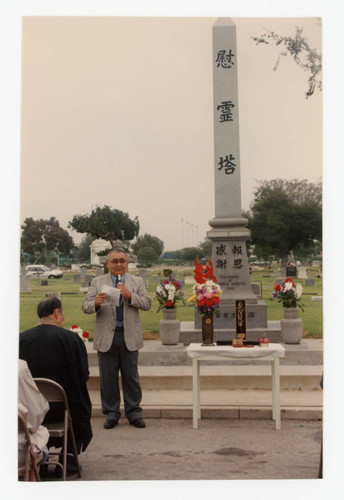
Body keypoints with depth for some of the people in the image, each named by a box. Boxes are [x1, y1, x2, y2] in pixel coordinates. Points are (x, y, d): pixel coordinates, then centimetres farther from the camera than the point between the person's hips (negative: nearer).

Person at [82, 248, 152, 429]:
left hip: (129, 337, 0)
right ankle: (111, 413, 18)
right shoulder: (97, 282, 7)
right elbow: (85, 307, -1)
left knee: (131, 377, 7)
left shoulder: (137, 282, 9)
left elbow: (147, 304, -2)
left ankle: (133, 413, 18)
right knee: (108, 378, 6)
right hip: (106, 337, 0)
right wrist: (96, 302, -24)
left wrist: (130, 295, -17)